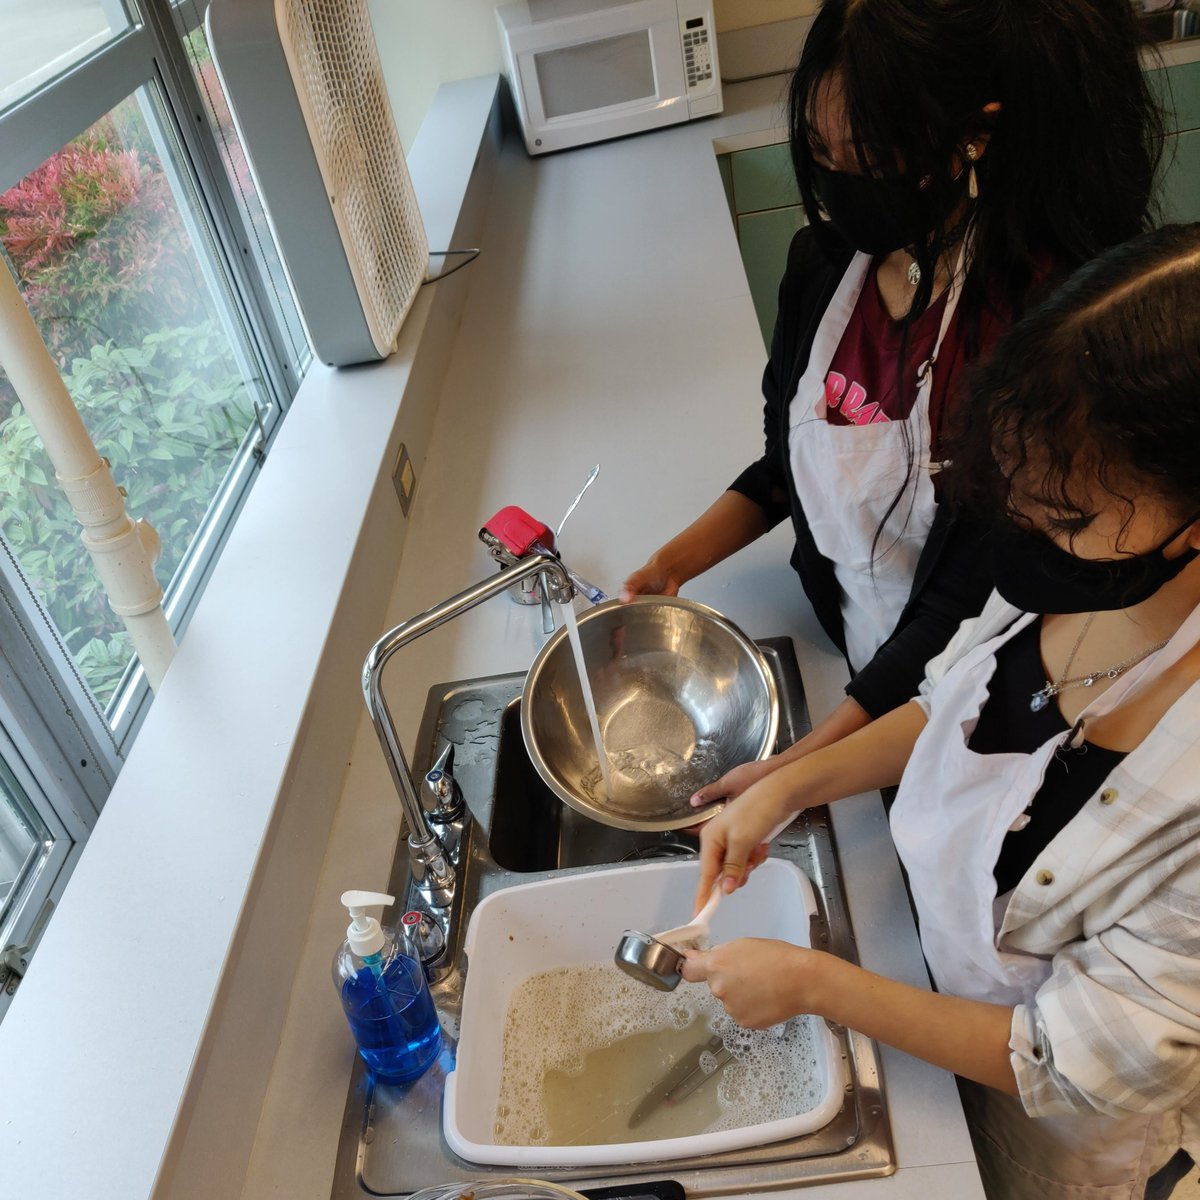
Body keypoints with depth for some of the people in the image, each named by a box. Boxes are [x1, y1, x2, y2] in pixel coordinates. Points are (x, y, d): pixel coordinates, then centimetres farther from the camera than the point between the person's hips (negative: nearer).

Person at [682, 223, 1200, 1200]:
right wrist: (789, 784, -14)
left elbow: (1077, 1067, -29)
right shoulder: (1077, 581, -23)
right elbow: (954, 709, -2)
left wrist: (813, 985, -24)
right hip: (942, 962, 5)